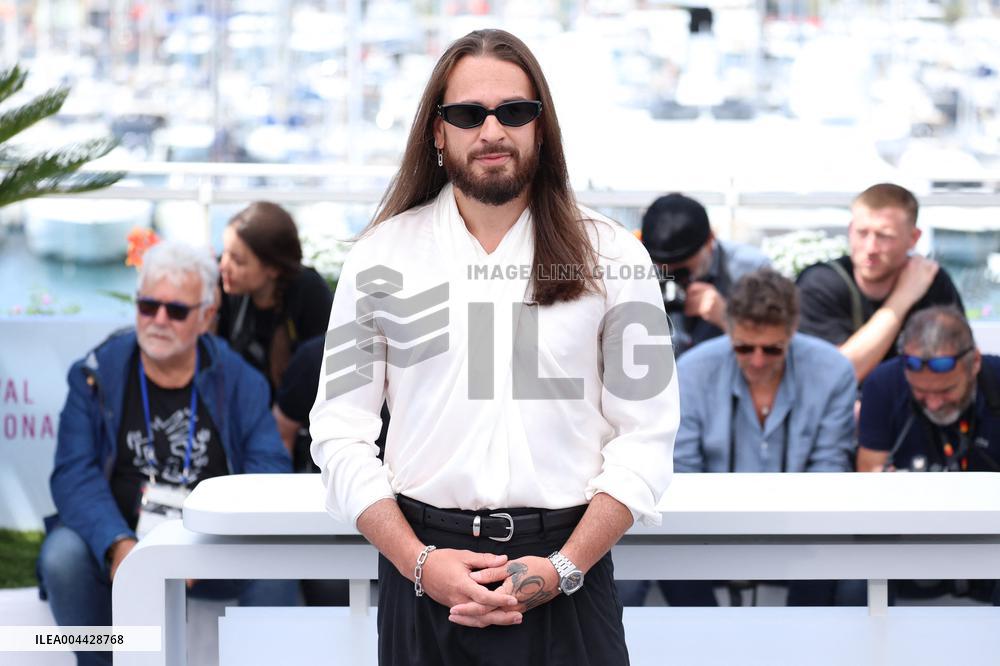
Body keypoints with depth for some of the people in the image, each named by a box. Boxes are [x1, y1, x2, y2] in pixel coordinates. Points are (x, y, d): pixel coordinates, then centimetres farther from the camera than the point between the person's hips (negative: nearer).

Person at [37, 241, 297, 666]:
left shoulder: (238, 380, 1)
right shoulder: (96, 374, -2)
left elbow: (269, 469, -7)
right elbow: (74, 473, -10)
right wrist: (118, 545, -30)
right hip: (116, 540, 0)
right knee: (61, 556, -29)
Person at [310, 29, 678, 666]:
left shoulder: (610, 256, 2)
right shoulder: (381, 256, 4)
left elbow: (645, 433, -1)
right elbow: (341, 433, 2)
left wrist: (564, 567, -12)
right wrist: (419, 563, -10)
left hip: (566, 568, 0)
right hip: (423, 577, 1)